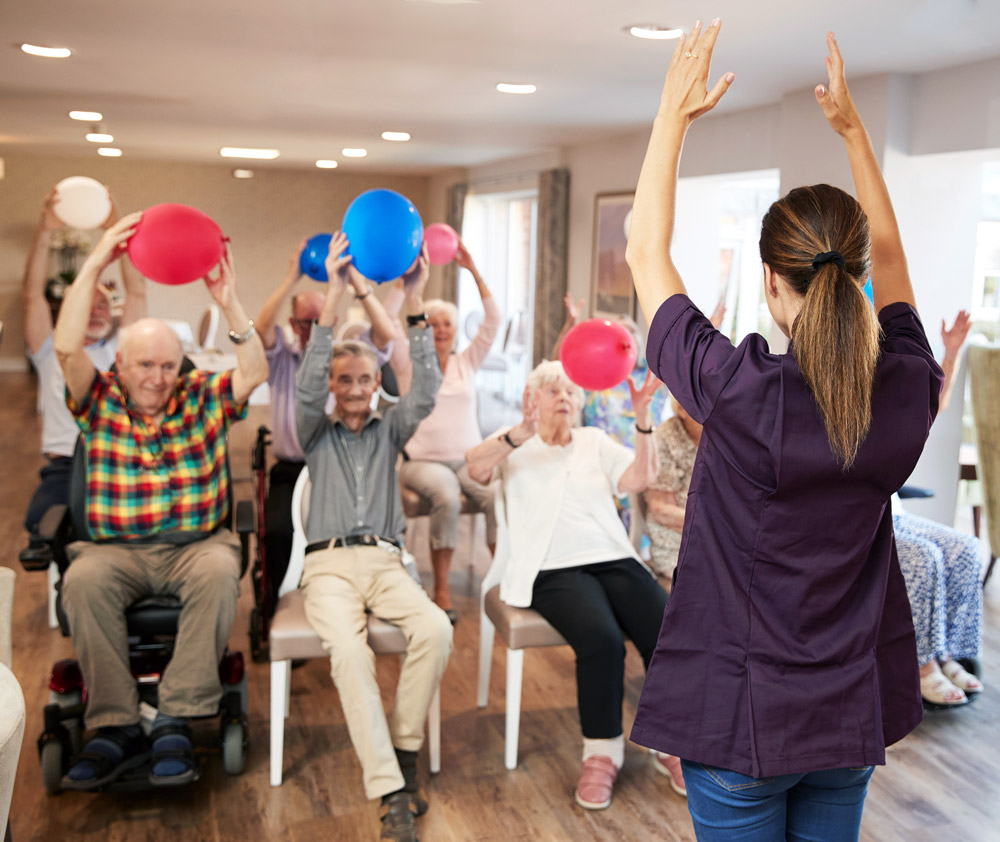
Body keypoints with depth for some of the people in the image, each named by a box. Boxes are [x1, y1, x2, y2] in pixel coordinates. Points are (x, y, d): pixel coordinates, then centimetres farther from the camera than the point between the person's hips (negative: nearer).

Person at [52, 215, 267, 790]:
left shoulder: (204, 398, 11)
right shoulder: (100, 402, 11)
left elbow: (256, 373, -5)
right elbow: (67, 347, -5)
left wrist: (231, 304, -17)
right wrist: (96, 265, -12)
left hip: (198, 543, 0)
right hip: (117, 548, 1)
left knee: (219, 573, -34)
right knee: (83, 581, -32)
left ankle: (177, 719, -27)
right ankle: (116, 726, -25)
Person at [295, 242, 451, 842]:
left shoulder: (390, 431, 18)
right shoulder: (317, 434, 15)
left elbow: (427, 391, 0)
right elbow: (308, 386, -6)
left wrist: (416, 307, -11)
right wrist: (334, 297, -16)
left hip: (385, 561, 2)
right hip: (329, 563, -2)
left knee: (436, 629, -30)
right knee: (348, 650, -33)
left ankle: (404, 750, -12)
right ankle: (392, 792, -32)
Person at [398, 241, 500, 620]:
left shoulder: (467, 361, 12)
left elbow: (493, 319, 1)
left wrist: (473, 270, -6)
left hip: (470, 457, 2)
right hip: (424, 460, -2)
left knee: (498, 496, -29)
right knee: (446, 497, -35)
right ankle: (441, 590, -24)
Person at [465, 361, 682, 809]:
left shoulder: (596, 441, 22)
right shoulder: (513, 444, 12)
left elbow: (638, 479, 5)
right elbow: (475, 469, -11)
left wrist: (643, 419, -9)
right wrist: (522, 433, -27)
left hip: (614, 560, 4)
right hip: (554, 570, -4)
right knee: (602, 638, -32)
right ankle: (602, 753, -11)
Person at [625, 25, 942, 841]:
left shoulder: (740, 391, -23)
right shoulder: (907, 391, -10)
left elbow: (647, 252, -10)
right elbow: (889, 260, 9)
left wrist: (674, 114, -3)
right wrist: (852, 128, 12)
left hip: (741, 713, -4)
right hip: (855, 712, 5)